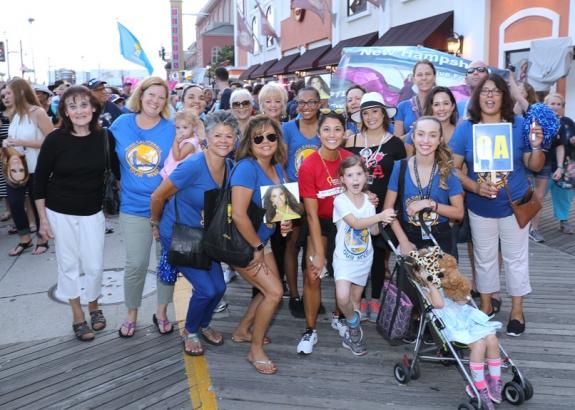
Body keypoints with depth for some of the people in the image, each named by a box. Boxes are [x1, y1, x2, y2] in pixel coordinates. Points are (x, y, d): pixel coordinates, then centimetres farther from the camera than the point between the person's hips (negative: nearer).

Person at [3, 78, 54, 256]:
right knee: (14, 203, 5)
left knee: (37, 204, 6)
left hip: (35, 170, -6)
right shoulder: (15, 114, 6)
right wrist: (7, 142, -2)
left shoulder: (38, 113, -14)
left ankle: (42, 239, 25)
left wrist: (21, 142, -23)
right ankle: (25, 239, 24)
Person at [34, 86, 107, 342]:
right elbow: (40, 180, -5)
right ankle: (77, 317, 26)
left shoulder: (103, 137, -8)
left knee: (94, 266, 4)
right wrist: (43, 219, -6)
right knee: (69, 265, 9)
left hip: (92, 213, 1)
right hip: (60, 213, -1)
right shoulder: (55, 139, -12)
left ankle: (94, 306, 32)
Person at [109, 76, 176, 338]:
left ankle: (161, 312, 29)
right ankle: (131, 315, 25)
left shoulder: (172, 129, -6)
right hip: (133, 208, 1)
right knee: (135, 264, 4)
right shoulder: (121, 124, 0)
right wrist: (120, 184, 10)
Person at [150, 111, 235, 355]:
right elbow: (157, 197, -16)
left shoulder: (228, 168, -5)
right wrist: (157, 225, -2)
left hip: (202, 234, 6)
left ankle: (203, 325, 35)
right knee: (206, 289, -10)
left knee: (219, 287, 4)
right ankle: (190, 331, 19)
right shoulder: (193, 166, -27)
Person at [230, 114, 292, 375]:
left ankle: (242, 331, 38)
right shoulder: (247, 168, -25)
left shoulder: (277, 167, 1)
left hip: (262, 240, 8)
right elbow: (238, 215, -30)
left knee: (268, 291, 15)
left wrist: (285, 221, -7)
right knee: (274, 292, -11)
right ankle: (255, 350, 8)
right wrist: (257, 248, -20)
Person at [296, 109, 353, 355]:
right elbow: (312, 214, -19)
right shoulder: (308, 166, -22)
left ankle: (340, 318, 34)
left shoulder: (350, 159, -11)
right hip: (320, 224, -3)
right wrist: (318, 253, -19)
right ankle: (310, 330, 5)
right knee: (312, 276, -12)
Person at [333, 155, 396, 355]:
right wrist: (381, 216, -35)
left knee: (356, 299, 13)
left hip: (364, 257, 4)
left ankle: (351, 335, 32)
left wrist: (380, 223, -19)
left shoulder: (368, 200, 0)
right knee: (343, 298, -22)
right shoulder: (340, 200, -15)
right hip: (344, 258, -4)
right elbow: (355, 223, -28)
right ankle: (354, 326, 7)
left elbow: (374, 231, 1)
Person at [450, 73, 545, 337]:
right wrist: (476, 187, -24)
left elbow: (535, 167, -3)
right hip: (480, 207, 1)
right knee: (484, 258, 15)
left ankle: (517, 311, 26)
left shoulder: (519, 125, -9)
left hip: (514, 206, -1)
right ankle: (486, 305, 33)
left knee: (516, 258, 11)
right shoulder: (465, 128, -8)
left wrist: (536, 146, -23)